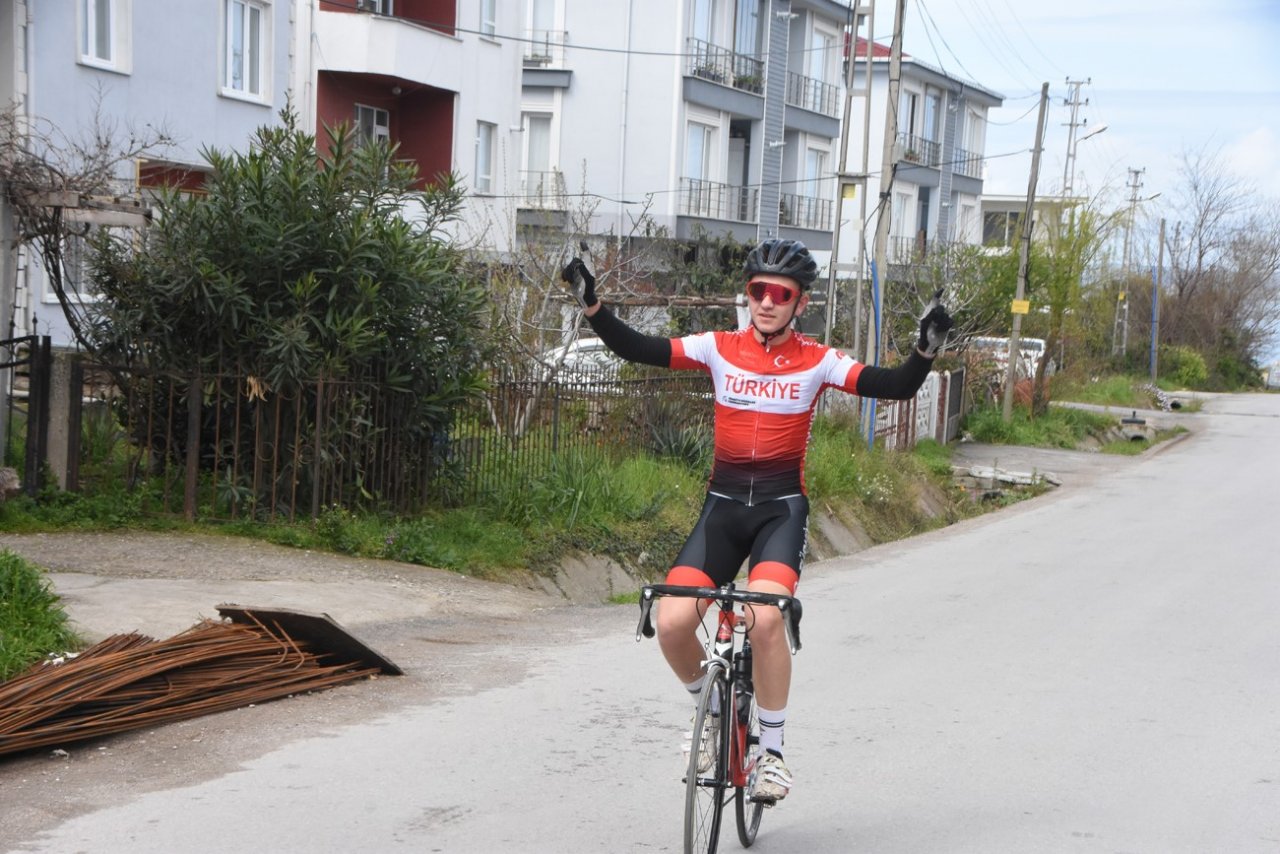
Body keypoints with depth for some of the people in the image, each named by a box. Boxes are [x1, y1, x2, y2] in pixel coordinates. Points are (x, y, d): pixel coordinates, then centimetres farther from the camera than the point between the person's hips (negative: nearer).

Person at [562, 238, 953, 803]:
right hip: (724, 502, 2)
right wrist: (592, 306, -17)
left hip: (782, 506, -2)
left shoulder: (817, 361, 0)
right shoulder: (718, 349, 2)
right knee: (672, 622, -17)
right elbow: (638, 350, -4)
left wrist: (926, 351, -24)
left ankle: (772, 748, -5)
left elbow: (896, 387, -6)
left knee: (764, 619, -27)